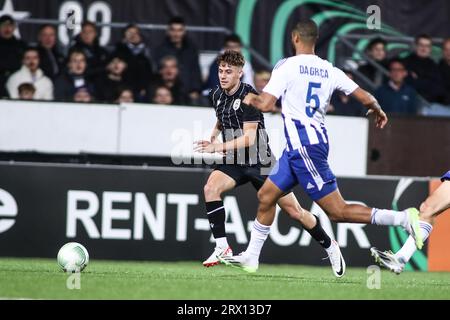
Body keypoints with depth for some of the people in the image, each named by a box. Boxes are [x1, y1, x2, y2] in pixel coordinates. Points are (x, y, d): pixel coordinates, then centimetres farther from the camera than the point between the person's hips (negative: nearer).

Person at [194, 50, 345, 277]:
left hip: (260, 162, -5)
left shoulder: (248, 96, -20)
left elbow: (249, 138, -25)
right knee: (211, 188, -24)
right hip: (234, 163, 5)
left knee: (293, 210, 1)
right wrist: (213, 135, 8)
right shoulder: (216, 95, 2)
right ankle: (222, 248, -19)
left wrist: (218, 147, -29)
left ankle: (329, 247, 22)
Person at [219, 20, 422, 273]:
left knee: (338, 211, -8)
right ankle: (251, 257, 20)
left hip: (303, 145, -8)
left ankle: (403, 218, -16)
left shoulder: (288, 66, -9)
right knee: (266, 196, 16)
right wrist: (378, 111, 29)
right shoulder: (329, 70, 9)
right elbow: (365, 98, 6)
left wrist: (251, 99, 9)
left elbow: (266, 104, -14)